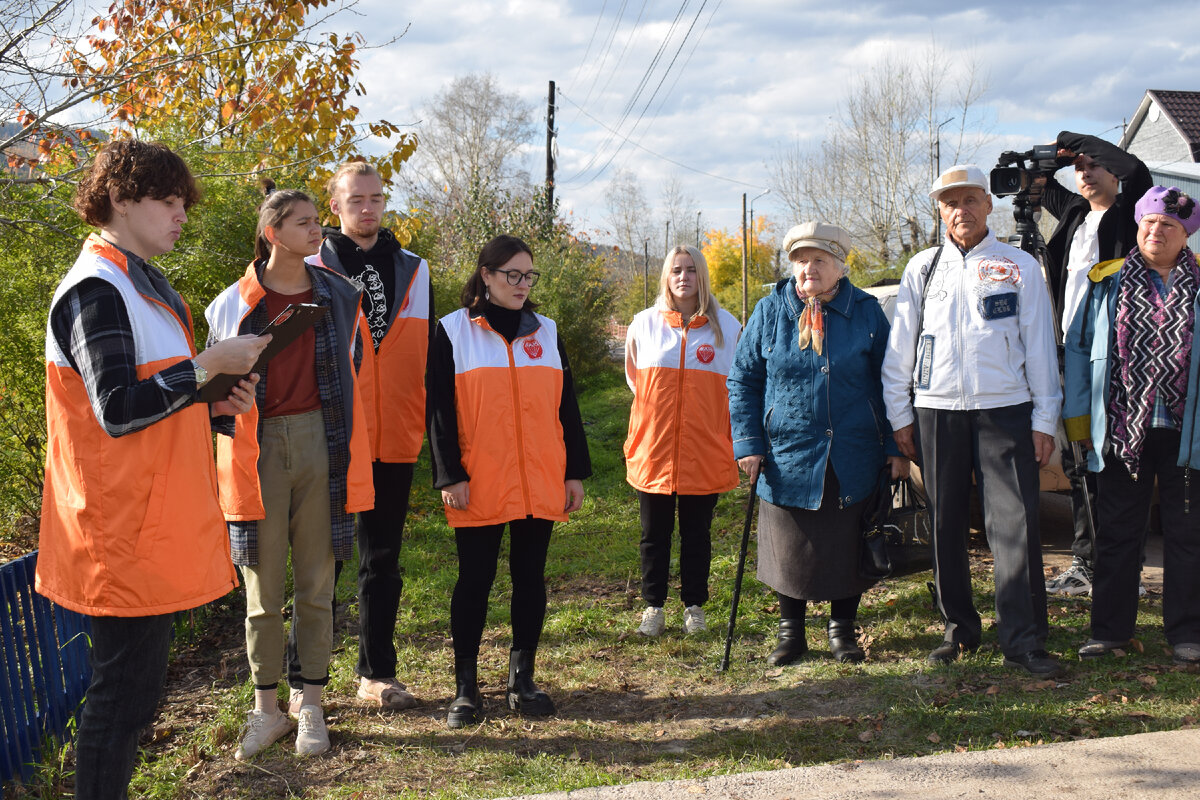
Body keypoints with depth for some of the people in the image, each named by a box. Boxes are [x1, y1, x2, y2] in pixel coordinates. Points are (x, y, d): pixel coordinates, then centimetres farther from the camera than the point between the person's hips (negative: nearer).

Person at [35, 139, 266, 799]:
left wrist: (213, 405, 8)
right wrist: (208, 367, -17)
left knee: (133, 687, 16)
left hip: (152, 529, 10)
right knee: (124, 692, -3)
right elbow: (116, 410, -22)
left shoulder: (139, 283, 18)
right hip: (123, 533, -10)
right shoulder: (96, 288, -14)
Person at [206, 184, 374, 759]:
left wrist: (348, 449, 12)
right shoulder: (234, 304, 1)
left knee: (315, 584, 6)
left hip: (318, 442, 1)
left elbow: (353, 375, 14)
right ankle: (266, 711, 18)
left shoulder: (337, 296, 6)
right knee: (263, 589, 5)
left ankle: (312, 708, 17)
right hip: (258, 449, -1)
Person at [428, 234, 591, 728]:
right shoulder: (453, 331, 1)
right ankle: (465, 687, 12)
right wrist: (450, 476, -10)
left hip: (539, 484, 4)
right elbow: (440, 410, -3)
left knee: (530, 578, 8)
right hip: (479, 487, -3)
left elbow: (566, 406, 13)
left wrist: (575, 471, 8)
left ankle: (522, 679, 20)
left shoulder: (546, 331, 12)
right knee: (475, 580, 2)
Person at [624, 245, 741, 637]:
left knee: (697, 534, 9)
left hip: (705, 451, 0)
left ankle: (694, 606, 21)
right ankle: (653, 607, 19)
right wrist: (657, 416, 12)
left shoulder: (726, 326, 3)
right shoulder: (643, 324, 4)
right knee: (654, 534, 8)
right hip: (653, 451, 1)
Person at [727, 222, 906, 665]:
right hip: (787, 457, 0)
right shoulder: (770, 312, 3)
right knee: (789, 549, 7)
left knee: (848, 547, 8)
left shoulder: (866, 312, 3)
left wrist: (895, 447, 1)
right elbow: (743, 380, 6)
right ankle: (790, 631, 25)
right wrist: (748, 443, -3)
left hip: (853, 459, 0)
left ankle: (842, 629, 26)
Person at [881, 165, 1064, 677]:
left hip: (1005, 409, -2)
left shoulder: (1019, 267, 5)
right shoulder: (922, 269, 10)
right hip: (937, 410, 2)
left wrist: (1044, 419, 1)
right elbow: (900, 346, 11)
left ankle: (1024, 639, -2)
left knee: (1015, 521, -7)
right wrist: (899, 416, 6)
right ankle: (959, 629, 18)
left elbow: (1040, 346, 5)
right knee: (946, 524, 6)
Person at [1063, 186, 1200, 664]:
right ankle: (1110, 629, 18)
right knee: (1116, 533, 7)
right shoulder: (1107, 283, 6)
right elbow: (1077, 347, 8)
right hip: (1121, 430, 1)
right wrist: (1077, 416, 3)